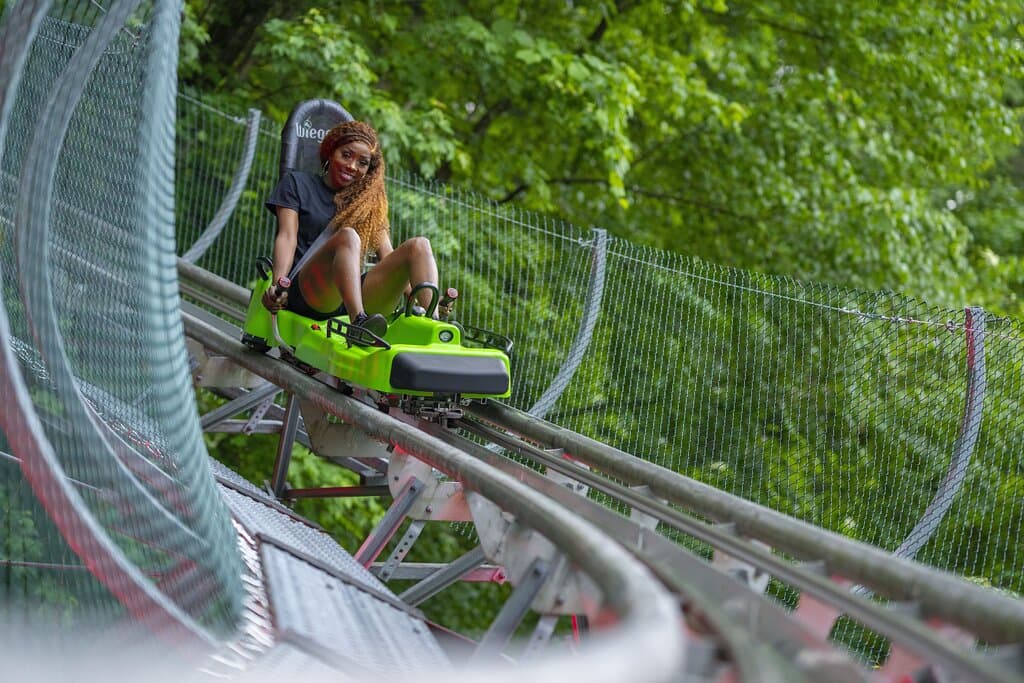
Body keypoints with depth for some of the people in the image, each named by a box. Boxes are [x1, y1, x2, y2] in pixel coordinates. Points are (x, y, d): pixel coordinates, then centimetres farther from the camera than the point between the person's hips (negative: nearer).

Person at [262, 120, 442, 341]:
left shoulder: (370, 201, 27)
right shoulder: (297, 183, 18)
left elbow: (387, 254, 15)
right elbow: (287, 237, 4)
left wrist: (415, 294, -4)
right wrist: (278, 284, -15)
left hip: (358, 297, 4)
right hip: (307, 292, -3)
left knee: (419, 245, -18)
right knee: (348, 236, -33)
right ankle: (359, 322, -58)